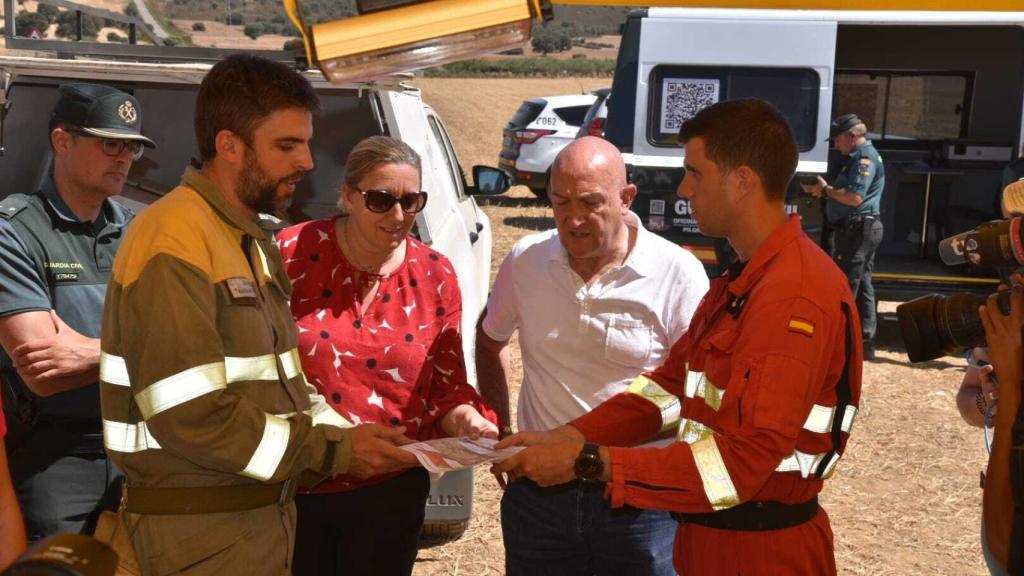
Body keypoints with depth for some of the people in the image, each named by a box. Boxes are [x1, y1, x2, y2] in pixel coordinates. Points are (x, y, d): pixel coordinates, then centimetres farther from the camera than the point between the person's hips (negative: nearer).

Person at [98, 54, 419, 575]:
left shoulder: (250, 240, 13)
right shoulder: (174, 245, -18)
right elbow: (191, 416, -24)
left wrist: (348, 437, 0)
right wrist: (333, 451, -18)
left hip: (260, 509, 9)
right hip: (204, 532, -9)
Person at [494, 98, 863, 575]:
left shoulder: (796, 297, -24)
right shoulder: (740, 281, 10)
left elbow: (743, 462, -29)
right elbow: (670, 383, 9)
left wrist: (588, 462, -28)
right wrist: (568, 438, -4)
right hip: (712, 536, 9)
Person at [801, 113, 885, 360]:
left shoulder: (865, 157, -14)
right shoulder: (860, 157, 20)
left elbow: (854, 197, -24)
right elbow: (847, 193, 22)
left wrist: (826, 189, -12)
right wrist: (819, 190, 10)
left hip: (857, 229, -11)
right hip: (864, 230, 11)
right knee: (862, 286, 12)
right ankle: (865, 342, 16)